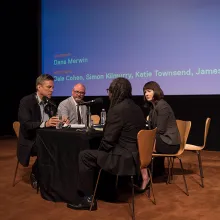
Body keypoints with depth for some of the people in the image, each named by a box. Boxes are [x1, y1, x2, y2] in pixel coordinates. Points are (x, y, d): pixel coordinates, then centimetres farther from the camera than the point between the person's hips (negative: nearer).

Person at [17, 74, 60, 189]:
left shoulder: (51, 104, 9)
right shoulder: (26, 101, -10)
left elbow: (53, 123, 7)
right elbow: (25, 124, -22)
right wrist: (45, 124, -37)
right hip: (30, 141, -5)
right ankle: (35, 175, -3)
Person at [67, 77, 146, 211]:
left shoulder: (117, 110, -18)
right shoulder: (136, 108, 10)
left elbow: (108, 141, -17)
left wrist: (100, 150, 5)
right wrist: (100, 151, 20)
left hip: (124, 159, -10)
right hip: (135, 155, 10)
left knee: (84, 156, 0)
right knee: (98, 153, 26)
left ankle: (89, 199, 6)